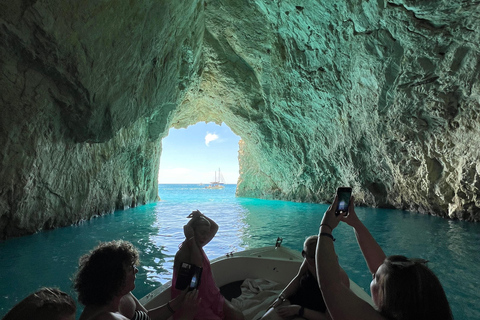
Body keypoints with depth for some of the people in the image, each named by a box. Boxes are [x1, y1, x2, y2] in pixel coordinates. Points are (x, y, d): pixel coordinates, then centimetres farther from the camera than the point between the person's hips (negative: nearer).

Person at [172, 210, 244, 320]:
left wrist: (201, 215, -1)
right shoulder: (182, 253, -18)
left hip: (212, 296, 8)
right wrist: (191, 238, -29)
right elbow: (198, 266, -35)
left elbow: (215, 227, 13)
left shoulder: (199, 246, 5)